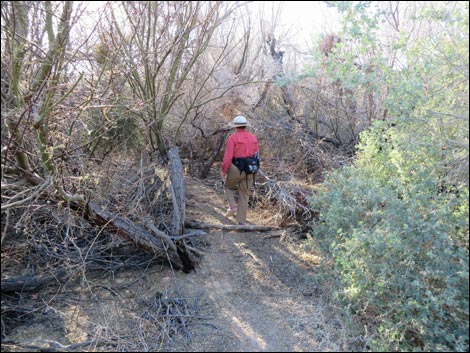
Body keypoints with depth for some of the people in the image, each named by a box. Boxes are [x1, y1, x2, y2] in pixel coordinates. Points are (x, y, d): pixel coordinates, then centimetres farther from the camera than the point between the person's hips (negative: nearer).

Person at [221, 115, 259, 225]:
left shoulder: (232, 138, -9)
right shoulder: (253, 138, 7)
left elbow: (228, 156, -15)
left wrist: (223, 170, -5)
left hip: (235, 169, -4)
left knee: (228, 187, 24)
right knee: (244, 195, 11)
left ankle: (233, 207, 5)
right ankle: (241, 221, 10)